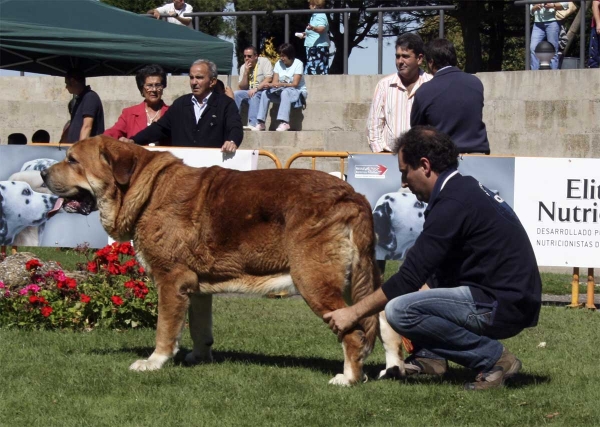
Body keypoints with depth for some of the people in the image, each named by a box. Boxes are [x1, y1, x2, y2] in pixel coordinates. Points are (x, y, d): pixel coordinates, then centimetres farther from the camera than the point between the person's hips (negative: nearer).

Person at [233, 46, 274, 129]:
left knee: (254, 96, -35)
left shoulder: (264, 62, -5)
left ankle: (253, 124, -43)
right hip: (249, 92, 5)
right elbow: (242, 88, 5)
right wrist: (246, 72, -8)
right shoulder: (243, 67, 9)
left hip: (263, 92, -5)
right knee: (236, 94, -20)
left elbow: (269, 79, -17)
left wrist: (256, 89, -25)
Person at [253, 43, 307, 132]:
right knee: (265, 94, -16)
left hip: (298, 92, -6)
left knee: (285, 92, -38)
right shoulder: (278, 64, 4)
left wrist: (281, 84, -37)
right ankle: (260, 123, -19)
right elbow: (275, 82, -1)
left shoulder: (298, 64, -12)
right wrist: (270, 85, -26)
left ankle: (284, 123, -47)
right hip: (281, 92, 6)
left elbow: (295, 84, -21)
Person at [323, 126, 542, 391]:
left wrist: (354, 313, -6)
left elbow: (409, 279, -15)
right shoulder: (468, 189, 15)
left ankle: (493, 357, -11)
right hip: (514, 298, 10)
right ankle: (431, 355, 10)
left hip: (504, 307, -10)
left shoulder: (453, 204, -16)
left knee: (399, 310, -23)